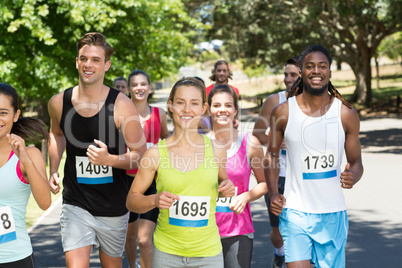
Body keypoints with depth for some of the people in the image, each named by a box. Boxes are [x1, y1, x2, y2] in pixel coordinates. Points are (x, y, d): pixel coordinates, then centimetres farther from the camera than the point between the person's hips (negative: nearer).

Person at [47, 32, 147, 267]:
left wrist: (109, 159, -28)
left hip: (114, 206, -1)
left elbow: (141, 156, -10)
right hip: (76, 204, 1)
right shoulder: (59, 103, -4)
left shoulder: (122, 105, -14)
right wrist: (53, 171, 8)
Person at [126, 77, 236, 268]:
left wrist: (227, 189, -5)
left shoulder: (216, 150, -1)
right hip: (166, 252, -1)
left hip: (208, 253, 1)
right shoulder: (155, 154, -5)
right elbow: (131, 200, 2)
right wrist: (155, 200, -17)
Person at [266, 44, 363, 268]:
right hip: (295, 212, -1)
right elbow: (272, 155, 9)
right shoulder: (282, 113, -3)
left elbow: (356, 161, 6)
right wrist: (273, 193, -4)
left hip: (333, 214, 2)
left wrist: (353, 176, -18)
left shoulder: (347, 115, -2)